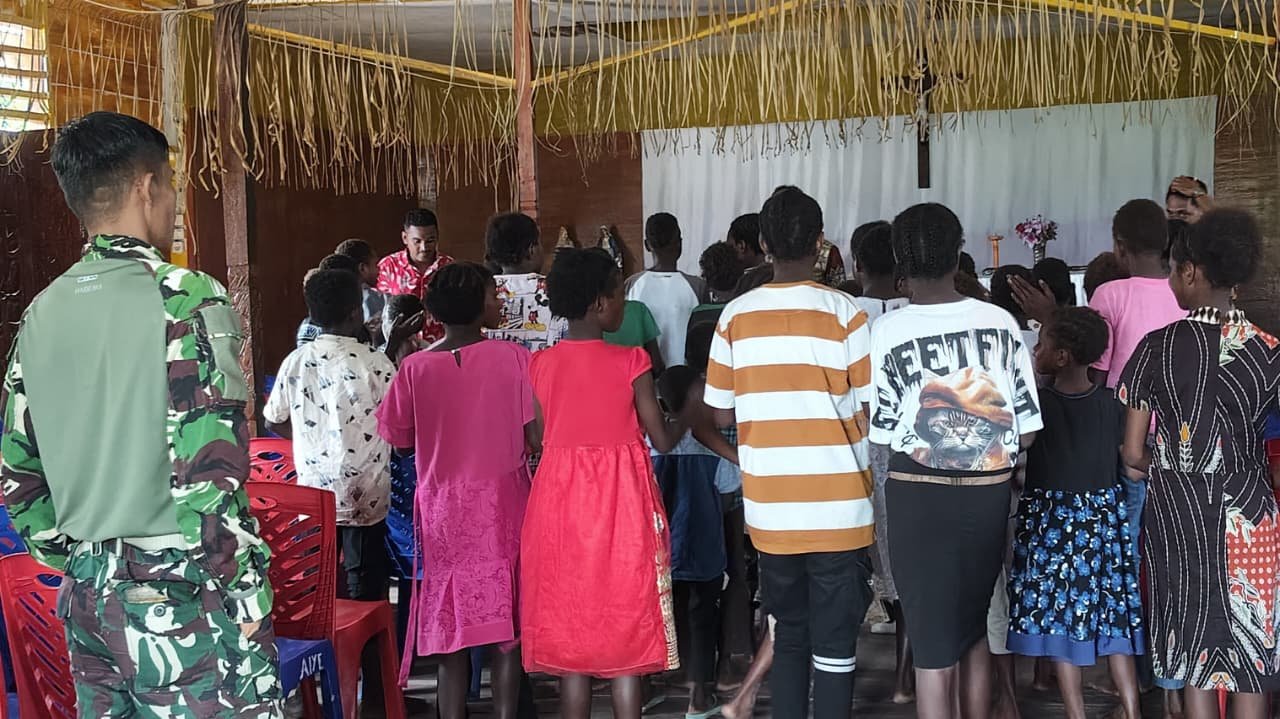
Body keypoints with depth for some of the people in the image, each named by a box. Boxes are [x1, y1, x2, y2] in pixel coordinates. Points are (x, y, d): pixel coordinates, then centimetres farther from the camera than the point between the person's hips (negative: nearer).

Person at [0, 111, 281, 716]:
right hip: (179, 599, -7)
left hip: (86, 598, 7)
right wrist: (247, 610, -12)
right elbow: (211, 479, -20)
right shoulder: (186, 301, -14)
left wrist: (79, 567, 20)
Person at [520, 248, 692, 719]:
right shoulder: (630, 362, -10)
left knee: (569, 631, 11)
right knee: (627, 631, 6)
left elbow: (539, 440, 5)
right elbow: (662, 440, -5)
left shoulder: (541, 365, 0)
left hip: (559, 505, 4)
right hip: (621, 506, -3)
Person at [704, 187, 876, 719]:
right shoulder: (843, 313, -9)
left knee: (790, 634, 18)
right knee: (834, 646, 6)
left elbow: (722, 413, 5)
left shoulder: (736, 317, 0)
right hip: (836, 507, -3)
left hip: (769, 507, 3)